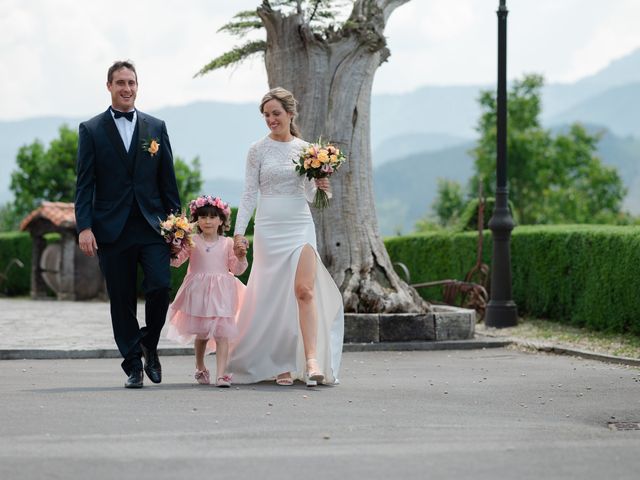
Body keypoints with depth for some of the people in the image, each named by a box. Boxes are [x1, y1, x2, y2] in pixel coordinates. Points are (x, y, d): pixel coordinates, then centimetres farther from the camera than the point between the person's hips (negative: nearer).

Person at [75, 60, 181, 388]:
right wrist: (84, 227, -10)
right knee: (122, 301, 2)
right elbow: (84, 184, 0)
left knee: (160, 285, -15)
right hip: (112, 230, -1)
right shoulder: (91, 130, 5)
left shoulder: (156, 127, 11)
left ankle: (149, 344, 10)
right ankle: (133, 366, 13)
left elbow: (168, 180, 11)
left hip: (151, 226, 1)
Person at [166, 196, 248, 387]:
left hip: (221, 293, -1)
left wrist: (241, 258, -11)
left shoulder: (227, 243, 4)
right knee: (201, 334, 12)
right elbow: (176, 261, -1)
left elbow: (236, 270, 7)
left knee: (221, 334, -9)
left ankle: (221, 374, -13)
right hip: (198, 292, 1)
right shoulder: (192, 241, 2)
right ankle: (200, 368, 32)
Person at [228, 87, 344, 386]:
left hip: (300, 225, 1)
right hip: (269, 227, -1)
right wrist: (239, 231, -3)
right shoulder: (258, 150, 3)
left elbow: (308, 195, 13)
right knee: (273, 296, 1)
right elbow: (249, 193, 4)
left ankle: (312, 361, -21)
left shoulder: (305, 149, 8)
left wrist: (319, 186, -9)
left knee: (305, 290, -14)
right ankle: (281, 365, 9)